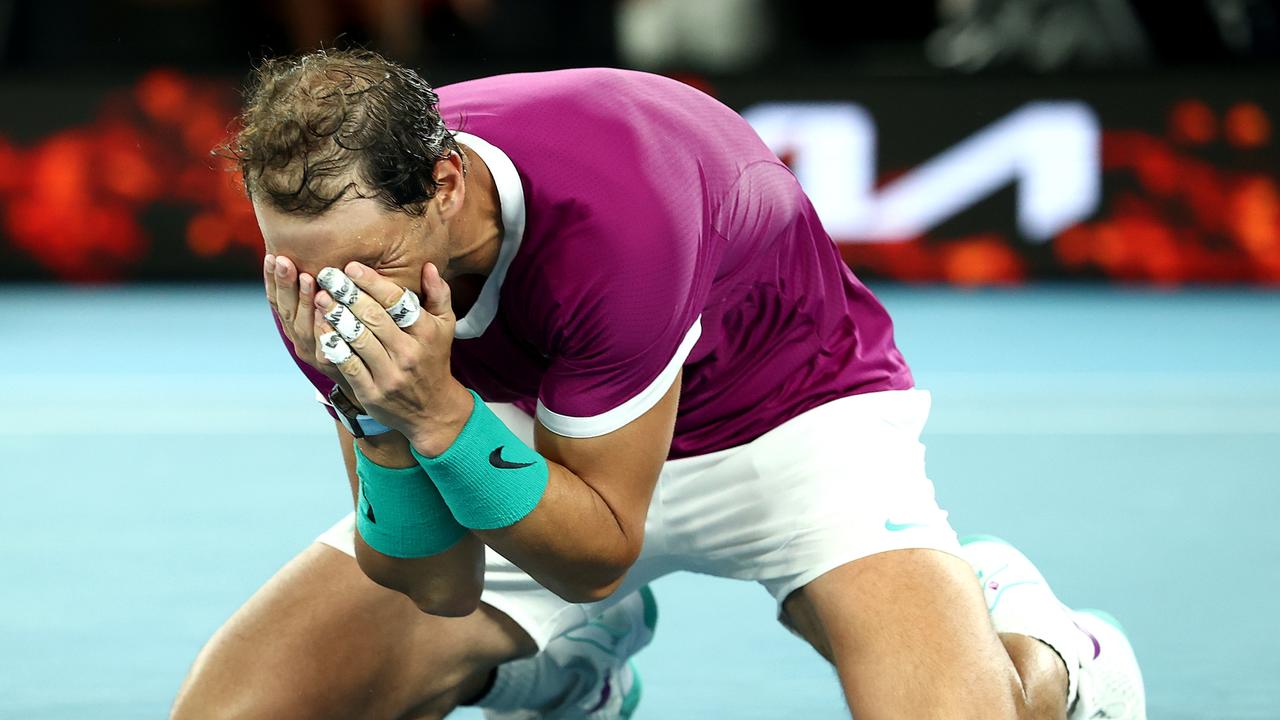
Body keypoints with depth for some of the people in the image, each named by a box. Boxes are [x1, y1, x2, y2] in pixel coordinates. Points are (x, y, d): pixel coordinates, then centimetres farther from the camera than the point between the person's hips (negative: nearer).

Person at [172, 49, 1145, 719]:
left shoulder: (612, 212, -40)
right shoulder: (328, 251, -23)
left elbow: (599, 558, -29)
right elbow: (436, 587, -19)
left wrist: (440, 415, -43)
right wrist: (385, 422, -37)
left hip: (783, 412, -5)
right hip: (526, 432, 5)